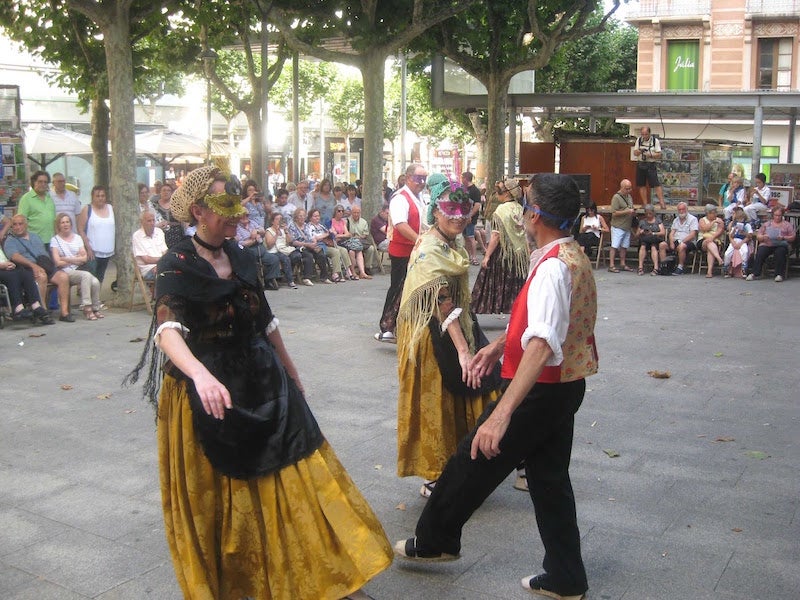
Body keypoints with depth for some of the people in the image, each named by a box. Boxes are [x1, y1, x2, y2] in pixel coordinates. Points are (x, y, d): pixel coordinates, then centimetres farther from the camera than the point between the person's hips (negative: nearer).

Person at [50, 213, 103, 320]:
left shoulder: (77, 238, 18)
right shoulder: (55, 240, 5)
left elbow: (84, 258, 7)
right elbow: (58, 263, -6)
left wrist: (67, 259, -3)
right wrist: (76, 260, -1)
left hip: (78, 271, 4)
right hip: (65, 272, -4)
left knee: (95, 282, -27)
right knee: (86, 275, -34)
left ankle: (95, 308, -9)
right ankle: (87, 308, -29)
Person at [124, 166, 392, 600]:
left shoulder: (239, 256, 5)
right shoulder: (177, 264, -13)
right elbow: (167, 330, -29)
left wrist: (289, 369, 21)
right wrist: (200, 375, -47)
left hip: (259, 382, 5)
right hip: (206, 394, -5)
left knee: (290, 480, 5)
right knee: (214, 498, 8)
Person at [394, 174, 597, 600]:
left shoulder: (553, 267, -25)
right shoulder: (573, 256, 8)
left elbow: (542, 345, -37)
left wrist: (501, 414, -43)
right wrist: (500, 345, 13)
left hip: (541, 389, -9)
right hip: (566, 385, 9)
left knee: (474, 461, 8)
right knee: (549, 477, 17)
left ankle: (433, 541, 29)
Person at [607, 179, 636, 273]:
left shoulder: (629, 196, 15)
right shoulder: (616, 197, -11)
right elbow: (614, 213, -16)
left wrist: (633, 212, 4)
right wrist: (627, 212, -19)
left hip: (627, 226, 8)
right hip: (618, 226, -8)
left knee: (624, 246, 10)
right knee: (614, 246, -7)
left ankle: (622, 264, 18)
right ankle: (611, 266, -6)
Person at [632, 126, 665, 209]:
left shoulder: (655, 141, -2)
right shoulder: (639, 140, 7)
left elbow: (659, 155, -3)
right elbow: (635, 153, 8)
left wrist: (651, 155, -20)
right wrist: (639, 151, -14)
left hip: (651, 165, -4)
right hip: (640, 164, 4)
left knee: (656, 184, -11)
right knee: (642, 185, 5)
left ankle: (662, 203, -11)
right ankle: (645, 204, 13)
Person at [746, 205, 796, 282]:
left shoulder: (787, 225, 20)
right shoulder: (767, 224, 24)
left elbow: (792, 237, 9)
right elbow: (758, 236, 16)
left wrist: (783, 238, -10)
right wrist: (763, 237, -7)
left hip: (780, 245, -1)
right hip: (766, 244, 1)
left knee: (780, 252, -36)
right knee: (760, 253, -31)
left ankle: (779, 275, -33)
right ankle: (755, 274, -34)